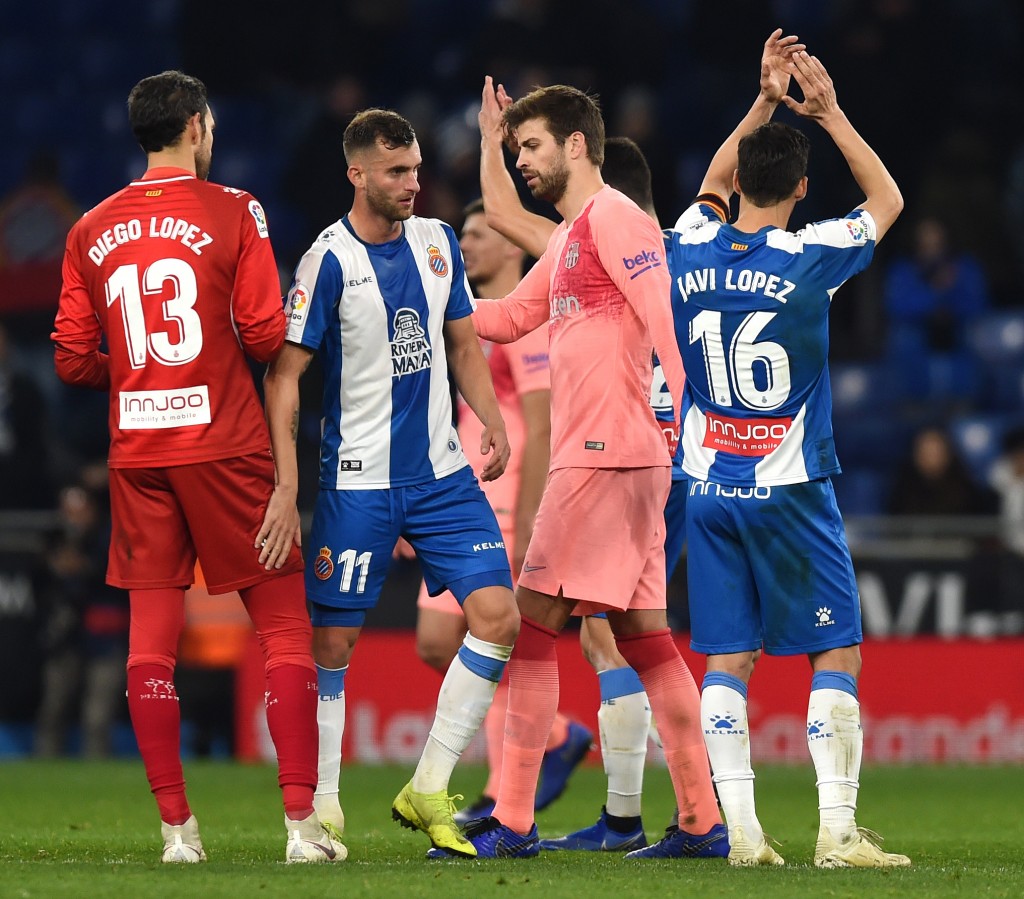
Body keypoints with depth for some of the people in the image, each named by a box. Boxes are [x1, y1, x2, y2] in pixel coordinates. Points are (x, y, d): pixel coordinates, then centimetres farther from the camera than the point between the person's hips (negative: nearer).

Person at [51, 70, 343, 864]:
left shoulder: (91, 231, 7)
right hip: (224, 442, -4)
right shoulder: (232, 211, -4)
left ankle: (177, 827, 2)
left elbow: (73, 360, 7)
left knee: (151, 638, 6)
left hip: (137, 454, 4)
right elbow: (266, 336, -9)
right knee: (284, 624, 2)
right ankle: (302, 820, -5)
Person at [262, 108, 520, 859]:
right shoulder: (328, 261, -11)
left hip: (443, 474, 5)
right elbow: (283, 376, -10)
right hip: (357, 481, -5)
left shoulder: (438, 242, 7)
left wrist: (492, 422, 3)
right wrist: (284, 489, -16)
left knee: (498, 615, -6)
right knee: (334, 641, -1)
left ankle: (428, 791, 3)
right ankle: (322, 806, 11)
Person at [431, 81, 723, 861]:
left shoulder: (612, 218, -9)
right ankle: (703, 822, 8)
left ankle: (512, 820, -8)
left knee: (532, 622, -7)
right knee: (642, 632, 8)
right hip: (614, 455, 10)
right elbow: (507, 319, 30)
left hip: (603, 455, -10)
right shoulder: (570, 238, 21)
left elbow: (667, 317, -17)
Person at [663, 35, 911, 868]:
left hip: (710, 489, 4)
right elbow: (888, 200, 7)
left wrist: (764, 103, 22)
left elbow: (713, 189, 24)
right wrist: (828, 112, 8)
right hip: (791, 489, -4)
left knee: (727, 663, 4)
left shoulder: (691, 251, 0)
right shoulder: (808, 260, -12)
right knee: (838, 653, 2)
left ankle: (741, 830, -2)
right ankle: (837, 831, -4)